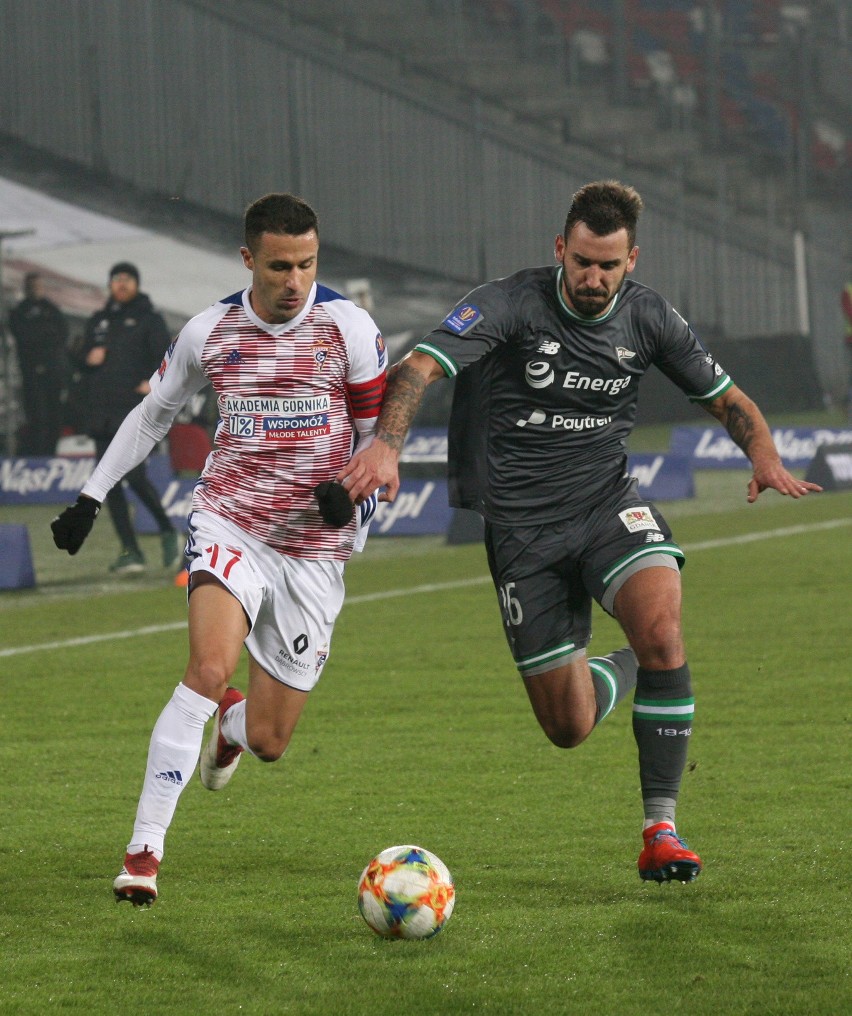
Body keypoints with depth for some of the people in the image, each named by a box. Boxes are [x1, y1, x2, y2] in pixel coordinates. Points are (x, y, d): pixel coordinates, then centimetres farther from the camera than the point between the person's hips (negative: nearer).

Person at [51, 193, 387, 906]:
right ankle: (144, 851, -26)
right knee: (210, 666, -29)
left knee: (269, 743, 4)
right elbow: (153, 414, 17)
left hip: (314, 548, 0)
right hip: (229, 521, 0)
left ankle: (232, 722, 46)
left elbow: (379, 432, 3)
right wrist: (91, 497, 15)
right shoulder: (210, 331, 0)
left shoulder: (348, 327, -7)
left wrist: (352, 490, -17)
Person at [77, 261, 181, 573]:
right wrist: (89, 359, 2)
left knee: (135, 476, -16)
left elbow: (166, 355, -4)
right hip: (102, 414, 6)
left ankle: (167, 532, 5)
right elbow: (81, 358, 24)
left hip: (135, 410, -6)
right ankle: (130, 550, 4)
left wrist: (154, 382, -19)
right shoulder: (98, 322, 19)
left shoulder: (149, 319, 4)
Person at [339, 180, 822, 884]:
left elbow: (726, 398, 10)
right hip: (522, 525, -2)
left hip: (608, 502, 2)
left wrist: (765, 457, -12)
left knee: (661, 629, -29)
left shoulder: (648, 318, -1)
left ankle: (662, 828, -16)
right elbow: (419, 367, -24)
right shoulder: (512, 304, -13)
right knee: (569, 728, 0)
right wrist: (387, 444, -44)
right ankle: (618, 673, 40)